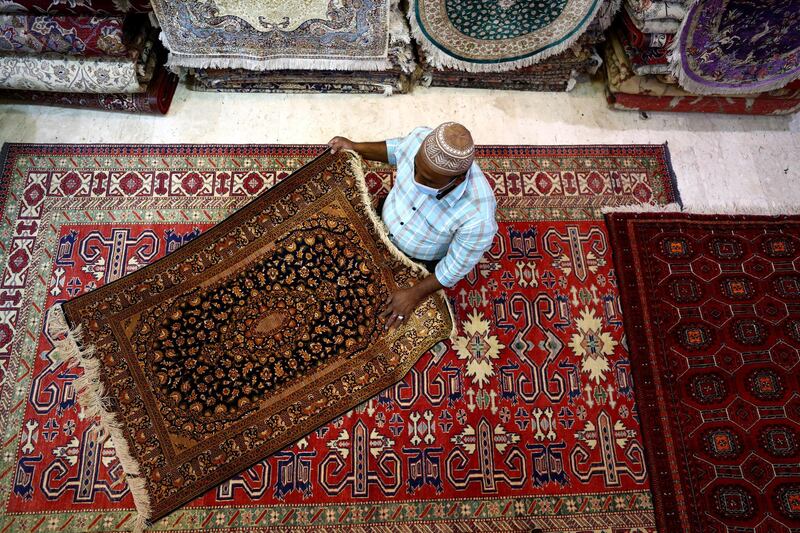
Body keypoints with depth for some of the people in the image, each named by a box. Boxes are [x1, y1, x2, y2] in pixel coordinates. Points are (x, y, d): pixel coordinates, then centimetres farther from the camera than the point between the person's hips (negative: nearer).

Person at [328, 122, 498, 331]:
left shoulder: (478, 216, -43)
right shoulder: (420, 138, -32)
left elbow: (457, 266, -24)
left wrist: (414, 295, -21)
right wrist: (355, 147, -7)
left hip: (422, 263, -3)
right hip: (384, 224, 3)